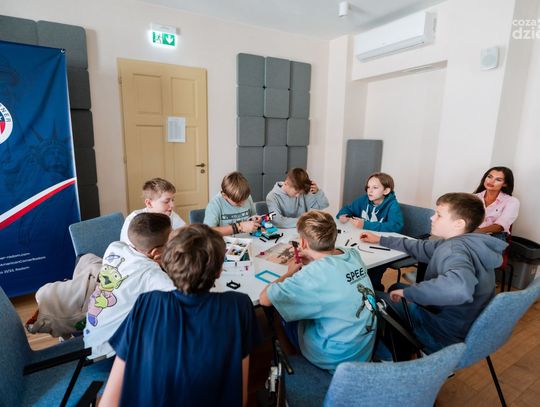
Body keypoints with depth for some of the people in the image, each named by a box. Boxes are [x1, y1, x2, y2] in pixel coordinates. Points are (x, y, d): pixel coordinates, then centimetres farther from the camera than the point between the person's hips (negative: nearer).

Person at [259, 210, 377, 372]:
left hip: (334, 359, -6)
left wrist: (290, 273, -8)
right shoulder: (353, 254, -10)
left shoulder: (313, 274, -31)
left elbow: (264, 299, -22)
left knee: (280, 311, 15)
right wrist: (315, 258, 6)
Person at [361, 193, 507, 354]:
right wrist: (380, 240, 19)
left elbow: (459, 286, -50)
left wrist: (407, 292, -37)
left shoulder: (456, 249, -29)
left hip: (446, 334, -9)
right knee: (396, 288, 22)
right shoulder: (462, 243, 1)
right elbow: (421, 248, 13)